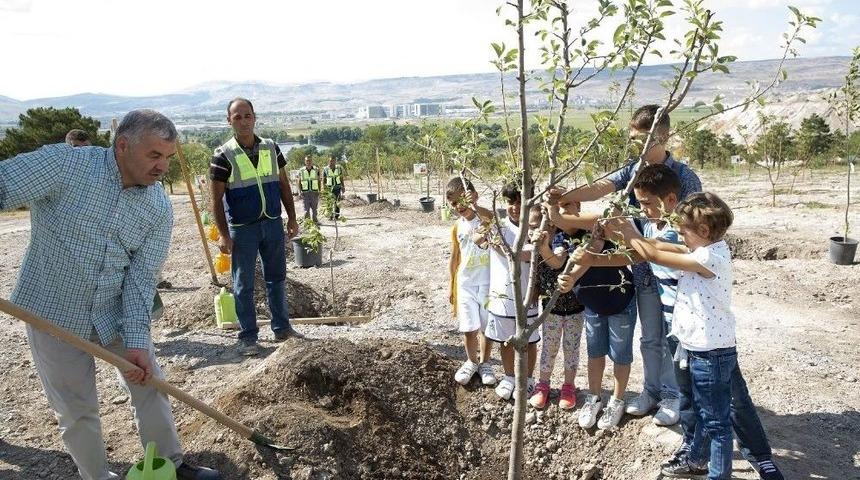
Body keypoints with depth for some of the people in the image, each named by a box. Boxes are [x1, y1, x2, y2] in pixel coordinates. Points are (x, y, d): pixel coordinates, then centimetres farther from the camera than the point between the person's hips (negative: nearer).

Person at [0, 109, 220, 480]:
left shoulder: (160, 209, -8)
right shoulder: (64, 164, -17)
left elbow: (141, 276, -9)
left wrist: (136, 341, -18)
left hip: (117, 311, 4)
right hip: (53, 312, -3)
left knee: (149, 384, 11)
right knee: (76, 408, 8)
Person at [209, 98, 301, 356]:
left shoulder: (271, 148, 4)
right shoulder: (224, 156, -9)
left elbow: (283, 185, 11)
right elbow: (216, 199, -8)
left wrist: (292, 218, 8)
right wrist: (223, 234, -12)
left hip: (273, 223, 4)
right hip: (242, 228, -4)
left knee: (276, 278, 13)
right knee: (244, 285, 3)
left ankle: (282, 328, 25)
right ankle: (248, 337, 13)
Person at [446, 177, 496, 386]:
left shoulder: (487, 218, -8)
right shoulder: (457, 227, 4)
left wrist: (475, 207, -45)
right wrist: (451, 286, 15)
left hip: (488, 282, -3)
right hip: (465, 283, 3)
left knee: (487, 327, 9)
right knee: (469, 328, 6)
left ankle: (485, 363, 29)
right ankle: (471, 362, 28)